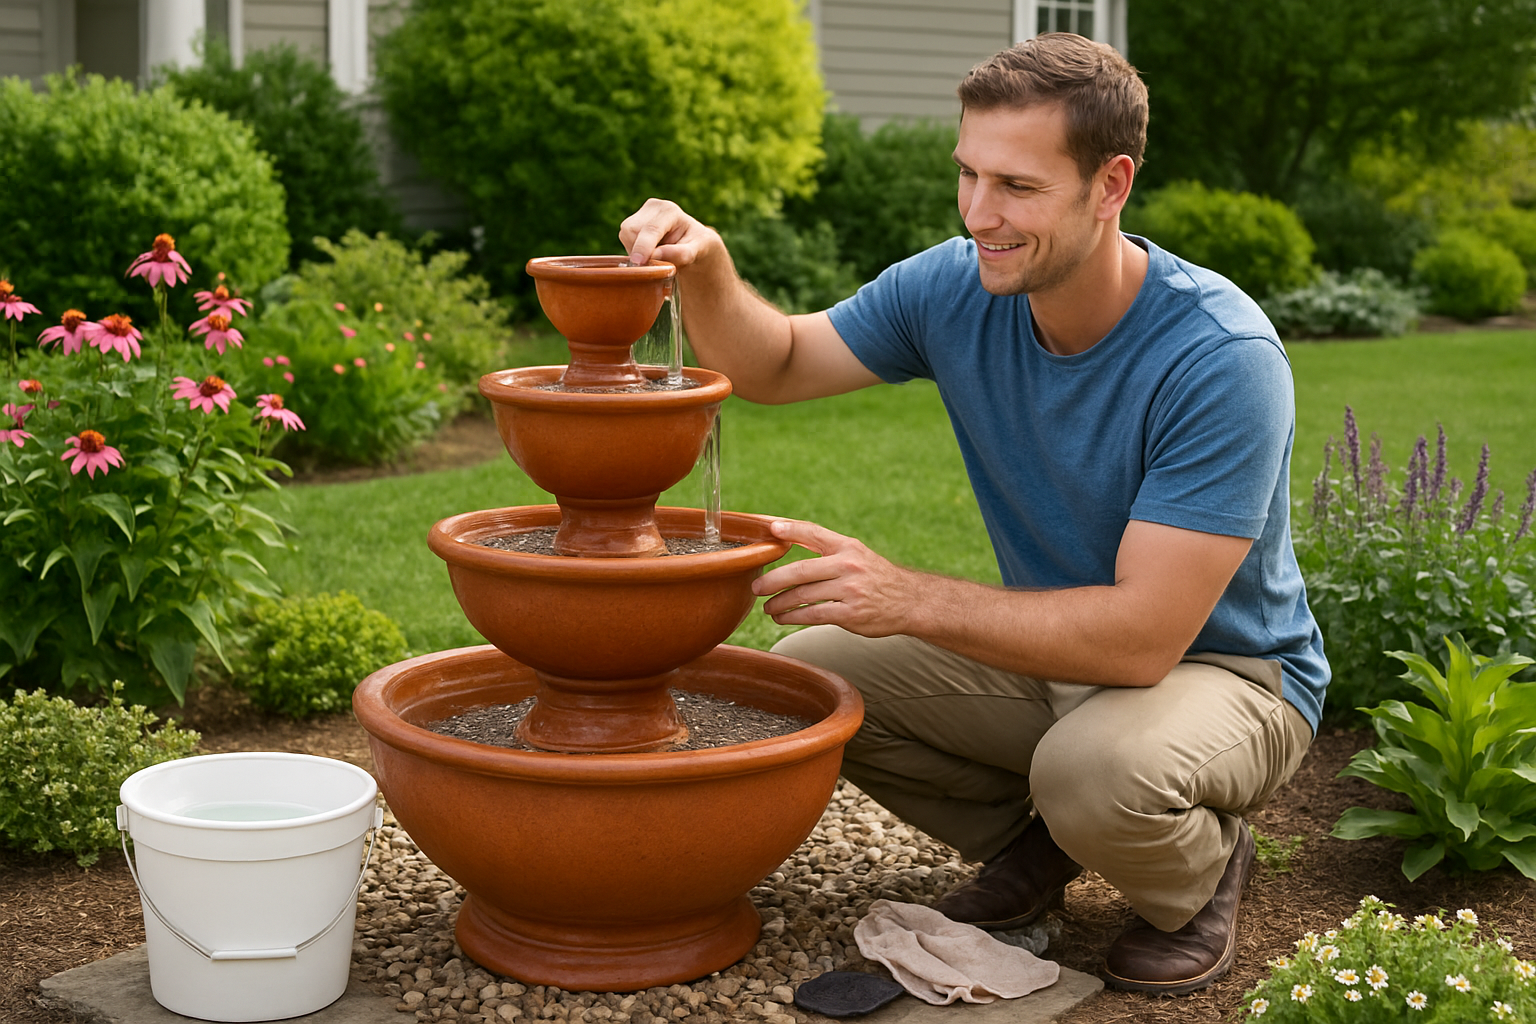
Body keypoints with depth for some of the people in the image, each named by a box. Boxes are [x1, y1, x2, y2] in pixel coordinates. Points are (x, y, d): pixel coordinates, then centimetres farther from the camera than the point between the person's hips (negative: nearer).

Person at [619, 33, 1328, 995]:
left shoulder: (1222, 357, -30)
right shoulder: (958, 288, -11)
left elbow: (1144, 635, -34)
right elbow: (774, 366, 2)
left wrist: (909, 598, -42)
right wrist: (705, 267, -20)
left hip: (1225, 668, -6)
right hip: (1054, 648, 6)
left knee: (1095, 769, -37)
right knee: (809, 671, -10)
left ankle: (1203, 869, 0)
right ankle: (1032, 838, 11)